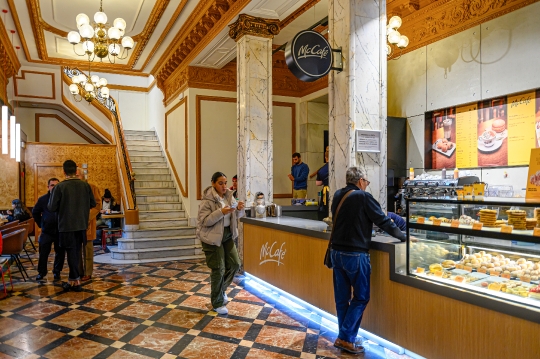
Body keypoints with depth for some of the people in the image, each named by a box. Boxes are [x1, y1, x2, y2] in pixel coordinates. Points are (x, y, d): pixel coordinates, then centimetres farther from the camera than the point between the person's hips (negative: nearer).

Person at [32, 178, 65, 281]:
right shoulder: (43, 199, 0)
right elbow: (35, 212, 15)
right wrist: (40, 224, 11)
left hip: (61, 231, -1)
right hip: (47, 231, 1)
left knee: (60, 252, 7)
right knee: (43, 252, 2)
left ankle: (57, 272, 21)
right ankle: (41, 272, 17)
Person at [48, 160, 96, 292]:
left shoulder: (60, 187, -12)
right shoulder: (85, 185, -2)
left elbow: (52, 207, -9)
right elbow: (93, 203, 6)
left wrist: (62, 207, 13)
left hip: (67, 225, -3)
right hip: (81, 225, 4)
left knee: (71, 253, 3)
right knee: (76, 252, 14)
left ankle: (76, 282, 7)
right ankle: (72, 279, 22)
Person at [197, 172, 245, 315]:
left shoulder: (229, 196, 4)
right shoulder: (207, 200, -16)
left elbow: (236, 216, 8)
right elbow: (205, 221, -21)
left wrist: (239, 209, -14)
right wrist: (221, 212, -31)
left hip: (227, 235, 7)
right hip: (212, 237, -7)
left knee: (234, 264, 8)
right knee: (218, 269, -1)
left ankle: (220, 289, 34)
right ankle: (217, 303, 16)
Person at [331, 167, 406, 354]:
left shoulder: (337, 195, 7)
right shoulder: (363, 197, -13)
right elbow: (383, 221, -9)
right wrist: (403, 237, 4)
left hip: (337, 252, 7)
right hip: (355, 254, -7)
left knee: (342, 296, 13)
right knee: (361, 297, 6)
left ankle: (343, 337, 22)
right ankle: (346, 338, 6)